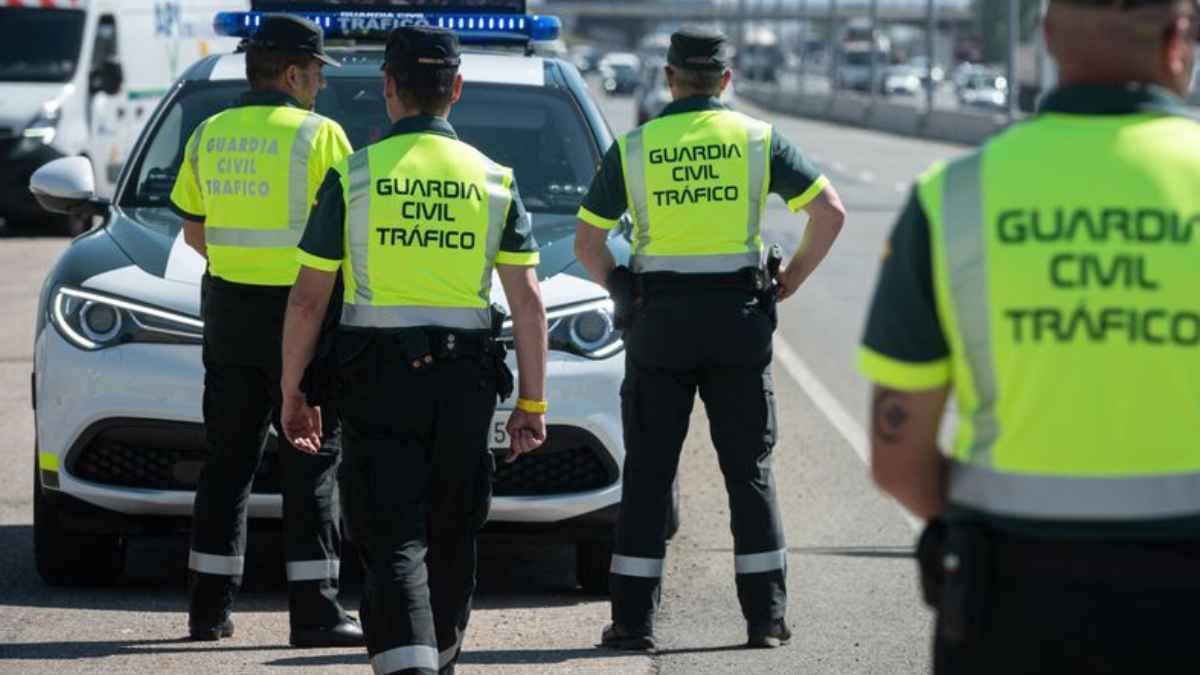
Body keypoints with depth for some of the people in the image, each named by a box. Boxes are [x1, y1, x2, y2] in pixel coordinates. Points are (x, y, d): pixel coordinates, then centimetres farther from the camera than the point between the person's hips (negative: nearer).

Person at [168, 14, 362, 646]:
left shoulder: (209, 135, 7)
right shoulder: (319, 135, -10)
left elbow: (194, 231, 12)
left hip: (227, 307, 5)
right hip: (300, 310, -5)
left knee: (227, 458, 11)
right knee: (310, 462, -1)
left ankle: (210, 607, 12)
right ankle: (314, 610, -4)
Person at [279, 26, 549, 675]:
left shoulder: (352, 177, -2)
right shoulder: (494, 179, 3)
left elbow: (307, 299, -2)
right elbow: (527, 298, -1)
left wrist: (291, 392, 7)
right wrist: (532, 402, 4)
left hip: (378, 379, -2)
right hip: (466, 381, 3)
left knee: (393, 541, -6)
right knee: (451, 537, 17)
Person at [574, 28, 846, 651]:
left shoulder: (633, 148, 2)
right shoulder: (757, 139, 2)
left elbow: (586, 241, 4)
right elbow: (830, 212, -1)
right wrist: (790, 281, 8)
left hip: (660, 320, 0)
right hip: (739, 317, 0)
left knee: (647, 475, 5)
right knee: (749, 471, 7)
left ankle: (634, 620, 2)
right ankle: (765, 617, 6)